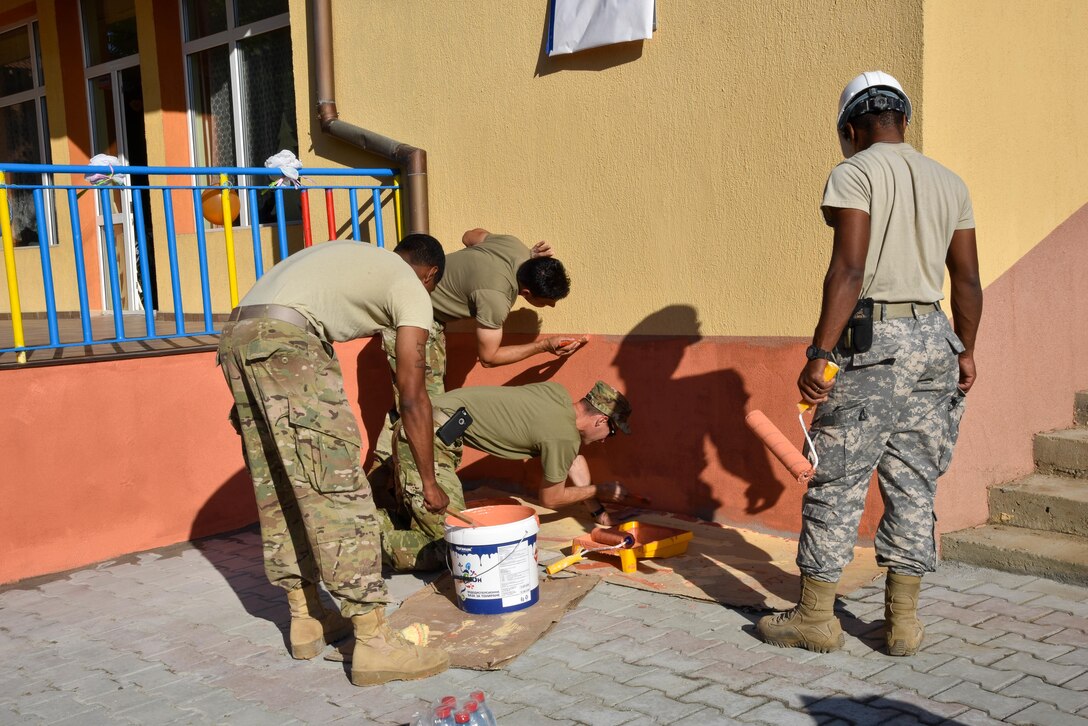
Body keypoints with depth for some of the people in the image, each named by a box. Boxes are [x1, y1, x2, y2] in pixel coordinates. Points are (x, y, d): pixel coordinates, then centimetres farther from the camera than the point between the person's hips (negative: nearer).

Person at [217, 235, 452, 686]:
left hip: (235, 336, 9)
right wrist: (429, 481, 11)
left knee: (279, 491, 16)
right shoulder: (412, 288, 9)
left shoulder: (353, 256, 31)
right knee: (338, 489, -5)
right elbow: (412, 396, 4)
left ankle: (306, 619, 27)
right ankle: (373, 641, -2)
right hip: (284, 342, -9)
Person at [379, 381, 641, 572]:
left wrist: (599, 510, 28)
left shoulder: (558, 393, 11)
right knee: (446, 551, -9)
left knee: (413, 521, 23)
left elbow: (575, 458, 25)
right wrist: (600, 491, 17)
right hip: (430, 436, -10)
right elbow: (550, 498, 3)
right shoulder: (563, 437, -14)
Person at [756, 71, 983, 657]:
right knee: (913, 483, 11)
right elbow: (967, 279, 15)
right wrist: (965, 351, 25)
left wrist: (821, 352, -17)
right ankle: (903, 621, 16)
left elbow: (850, 269, -16)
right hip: (934, 338, 7)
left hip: (871, 340, -6)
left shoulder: (854, 174, -5)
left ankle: (816, 618, 9)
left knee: (837, 481, 1)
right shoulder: (948, 182, 14)